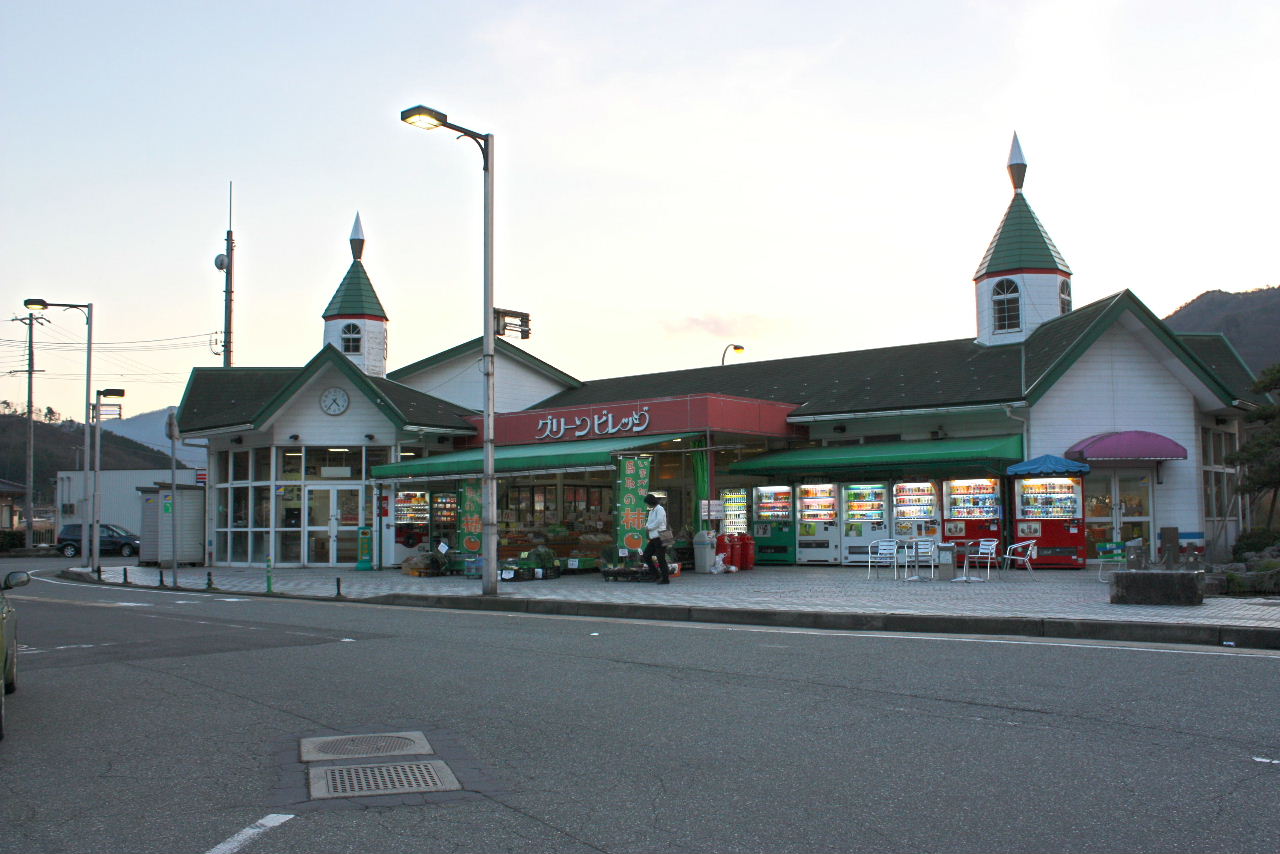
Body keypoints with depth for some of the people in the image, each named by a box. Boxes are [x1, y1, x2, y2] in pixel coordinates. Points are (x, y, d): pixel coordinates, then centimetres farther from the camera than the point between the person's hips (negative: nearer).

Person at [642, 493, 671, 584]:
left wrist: (649, 527, -10)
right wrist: (647, 525, 1)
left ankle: (665, 579, 0)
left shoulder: (659, 509, -10)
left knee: (661, 558, -6)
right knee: (646, 555, 9)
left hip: (659, 537, -10)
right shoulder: (651, 511, 19)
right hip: (653, 538, 10)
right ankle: (657, 575, 16)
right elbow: (649, 522, 24)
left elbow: (659, 521, -21)